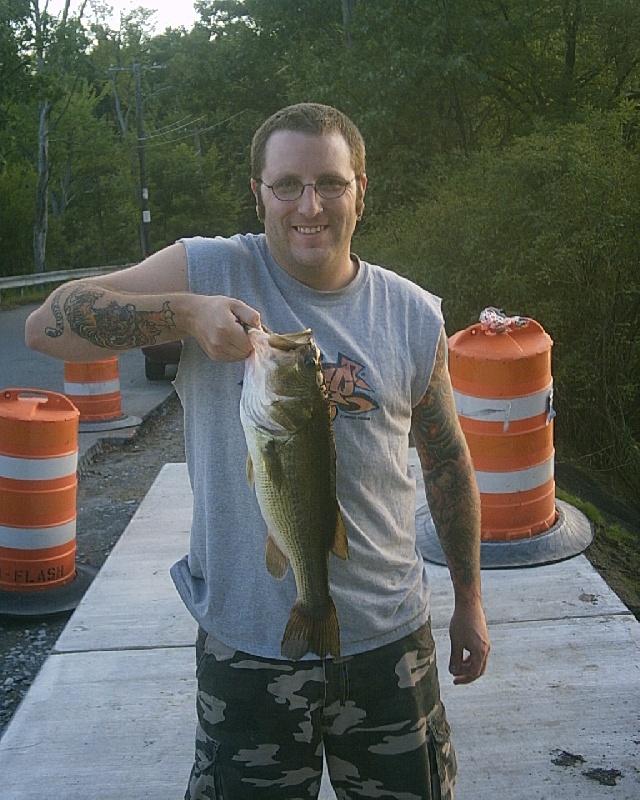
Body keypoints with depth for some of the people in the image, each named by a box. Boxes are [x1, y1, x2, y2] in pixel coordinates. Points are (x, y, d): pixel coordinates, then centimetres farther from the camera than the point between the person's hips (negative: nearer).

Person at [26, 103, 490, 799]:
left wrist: (469, 600, 15)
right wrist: (184, 312, -28)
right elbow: (46, 326, -13)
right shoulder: (209, 272, -8)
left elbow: (447, 461, 11)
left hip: (389, 639, 2)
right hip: (248, 644, -2)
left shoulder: (414, 316, 0)